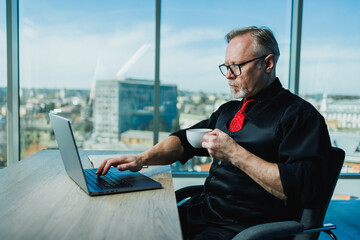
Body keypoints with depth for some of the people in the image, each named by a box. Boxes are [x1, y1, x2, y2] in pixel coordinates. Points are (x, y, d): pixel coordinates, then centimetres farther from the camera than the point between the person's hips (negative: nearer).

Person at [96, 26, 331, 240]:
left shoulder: (299, 114, -8)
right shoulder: (228, 110, 17)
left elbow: (303, 189, -19)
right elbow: (186, 139, 15)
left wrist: (235, 154, -20)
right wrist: (142, 158, -2)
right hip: (201, 212, 7)